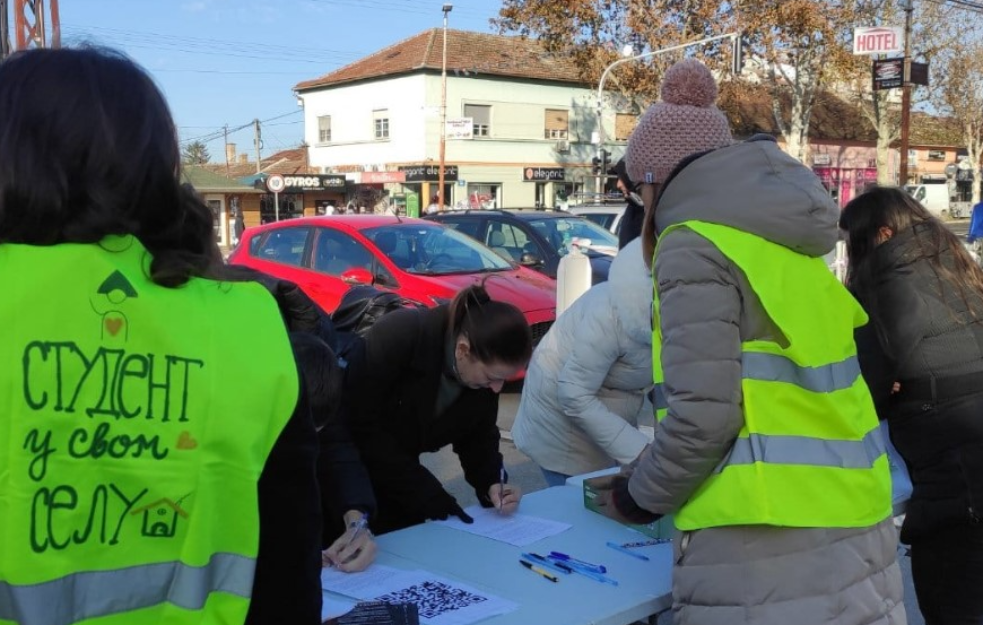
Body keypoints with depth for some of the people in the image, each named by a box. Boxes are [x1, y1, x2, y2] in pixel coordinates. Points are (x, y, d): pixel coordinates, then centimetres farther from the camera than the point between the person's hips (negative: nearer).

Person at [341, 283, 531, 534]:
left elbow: (478, 434, 0)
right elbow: (361, 425, -29)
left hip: (396, 467, 5)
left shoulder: (485, 367, -13)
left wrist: (491, 482, -18)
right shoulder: (399, 335, -31)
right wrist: (427, 492, -27)